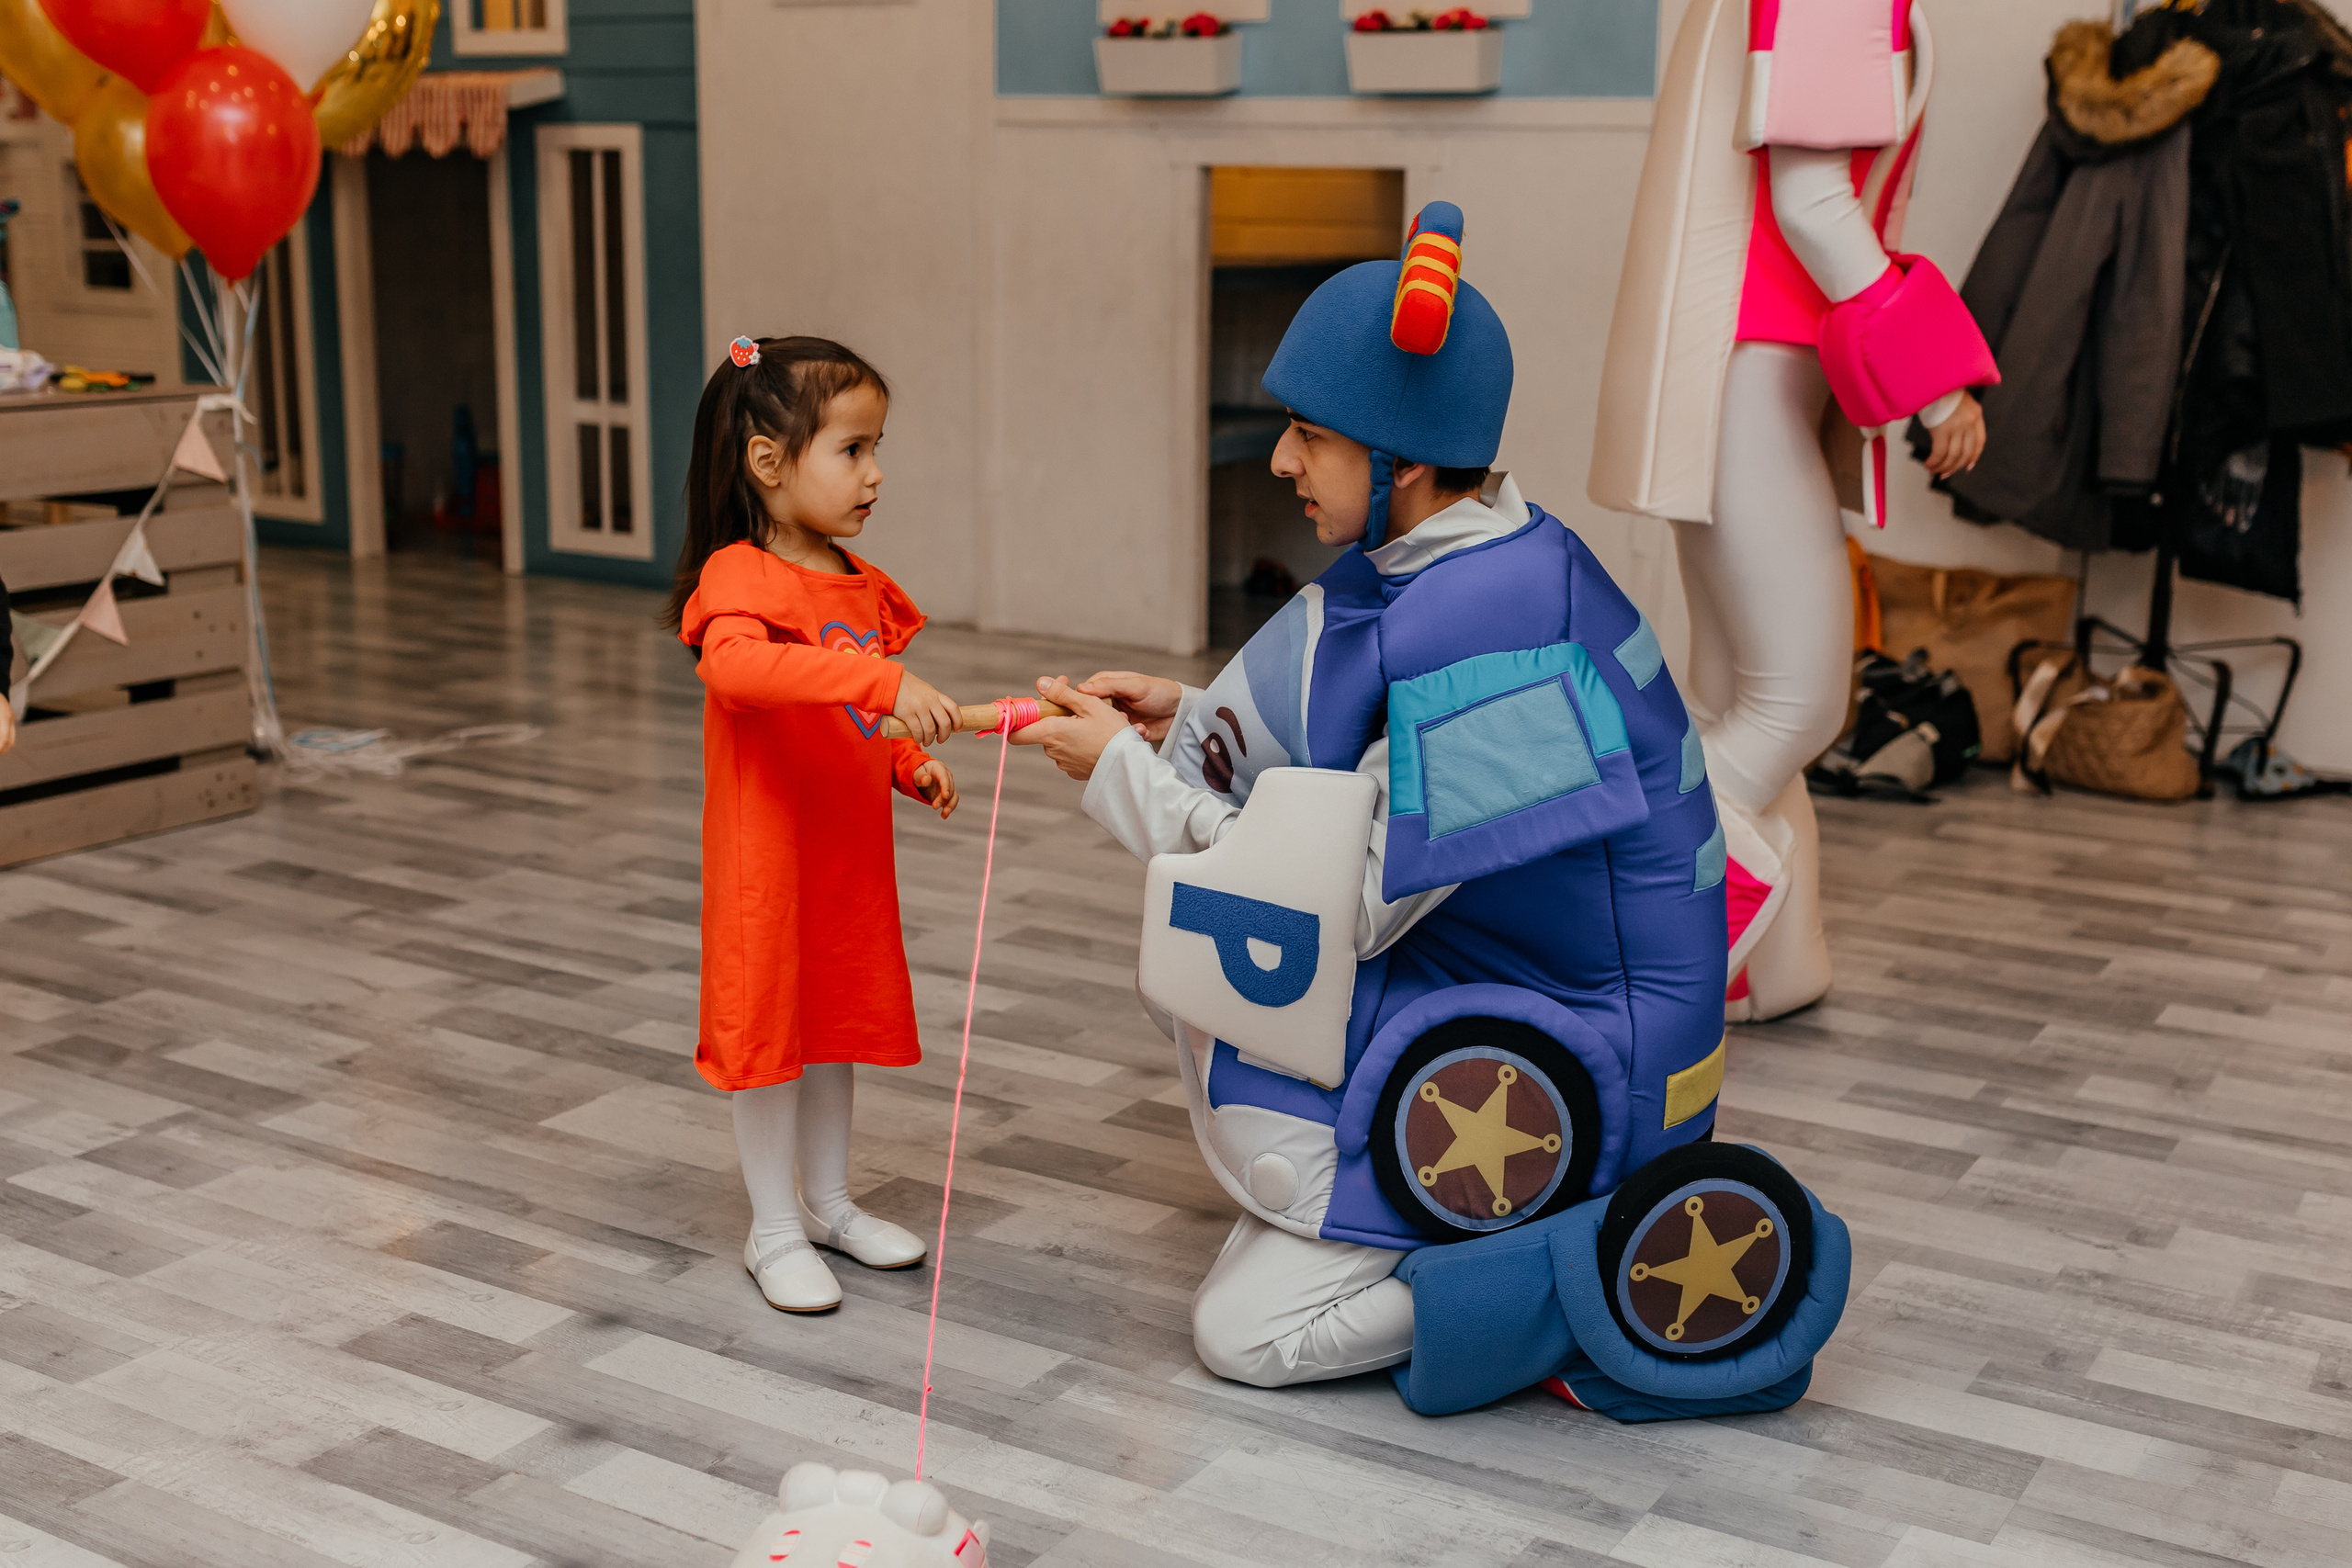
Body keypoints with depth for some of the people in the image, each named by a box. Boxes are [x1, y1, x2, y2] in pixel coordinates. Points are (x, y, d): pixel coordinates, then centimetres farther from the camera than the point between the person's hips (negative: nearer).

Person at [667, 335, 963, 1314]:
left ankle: (828, 1202, 36)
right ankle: (775, 1230, 19)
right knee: (767, 1025, 4)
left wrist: (913, 764, 1)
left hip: (852, 855, 8)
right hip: (767, 855, -8)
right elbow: (737, 664, -42)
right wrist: (882, 682, -49)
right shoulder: (740, 578, -19)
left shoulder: (860, 583, 8)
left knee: (840, 1016, 18)